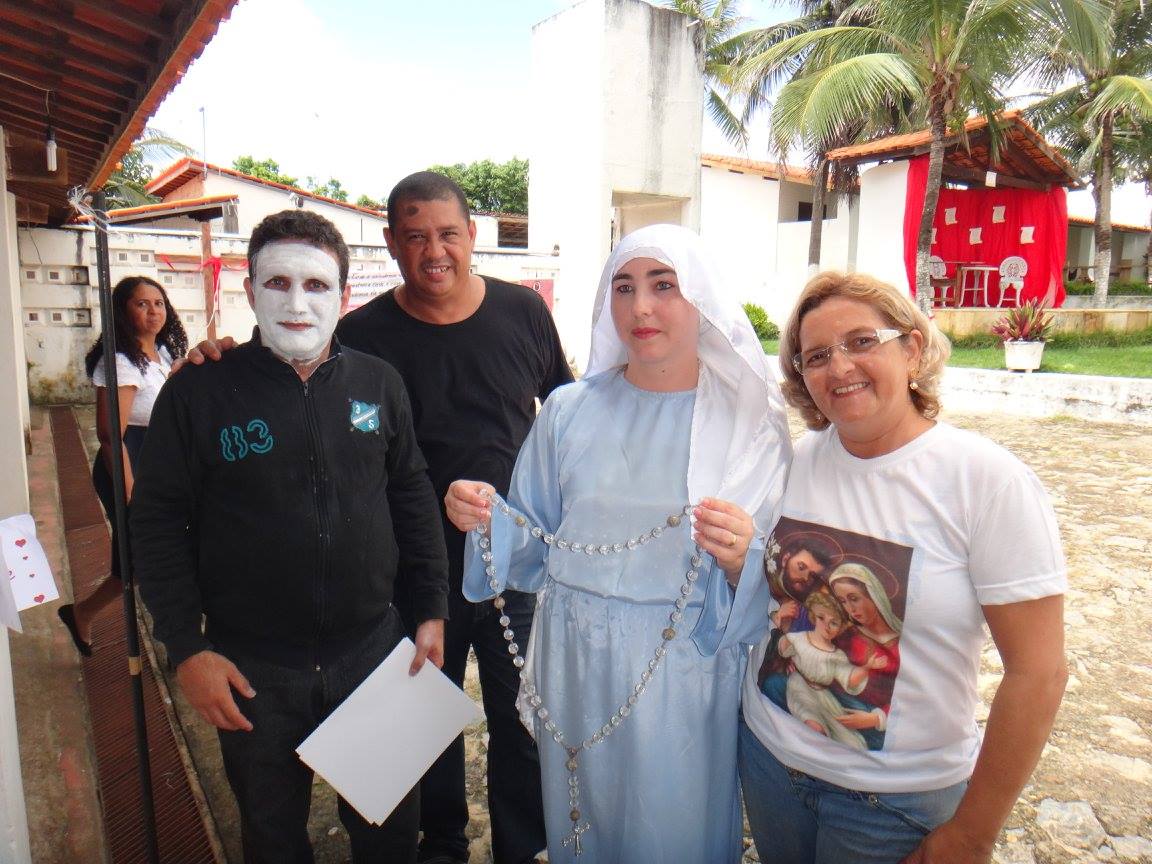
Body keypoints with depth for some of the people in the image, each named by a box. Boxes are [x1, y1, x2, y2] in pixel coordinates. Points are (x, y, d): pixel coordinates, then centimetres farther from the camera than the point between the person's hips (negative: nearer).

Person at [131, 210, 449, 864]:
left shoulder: (379, 383, -1)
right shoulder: (198, 393, -8)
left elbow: (414, 498, 5)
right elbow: (159, 522, -4)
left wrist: (432, 611, 4)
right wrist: (188, 648, -8)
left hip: (374, 651, 2)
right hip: (252, 670, -1)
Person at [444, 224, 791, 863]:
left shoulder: (747, 419, -7)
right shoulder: (569, 410, 0)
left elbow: (771, 589, -6)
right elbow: (534, 546, 6)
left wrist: (739, 559, -27)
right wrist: (487, 519, -13)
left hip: (684, 671, -2)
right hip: (575, 667, 3)